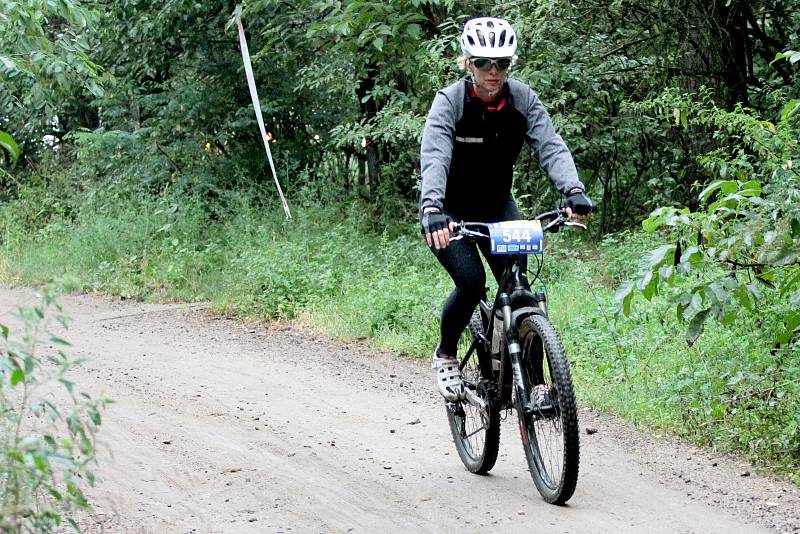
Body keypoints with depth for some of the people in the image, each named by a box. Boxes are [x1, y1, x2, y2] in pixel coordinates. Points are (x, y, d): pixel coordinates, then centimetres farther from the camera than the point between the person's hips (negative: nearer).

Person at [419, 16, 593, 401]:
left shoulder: (523, 100, -13)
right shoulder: (449, 102, -22)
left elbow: (551, 146, -23)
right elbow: (434, 156, -36)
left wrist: (574, 192, -42)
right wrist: (431, 208, -54)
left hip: (496, 207, 3)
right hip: (448, 211, -3)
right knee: (471, 281, -23)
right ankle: (445, 355, 3)